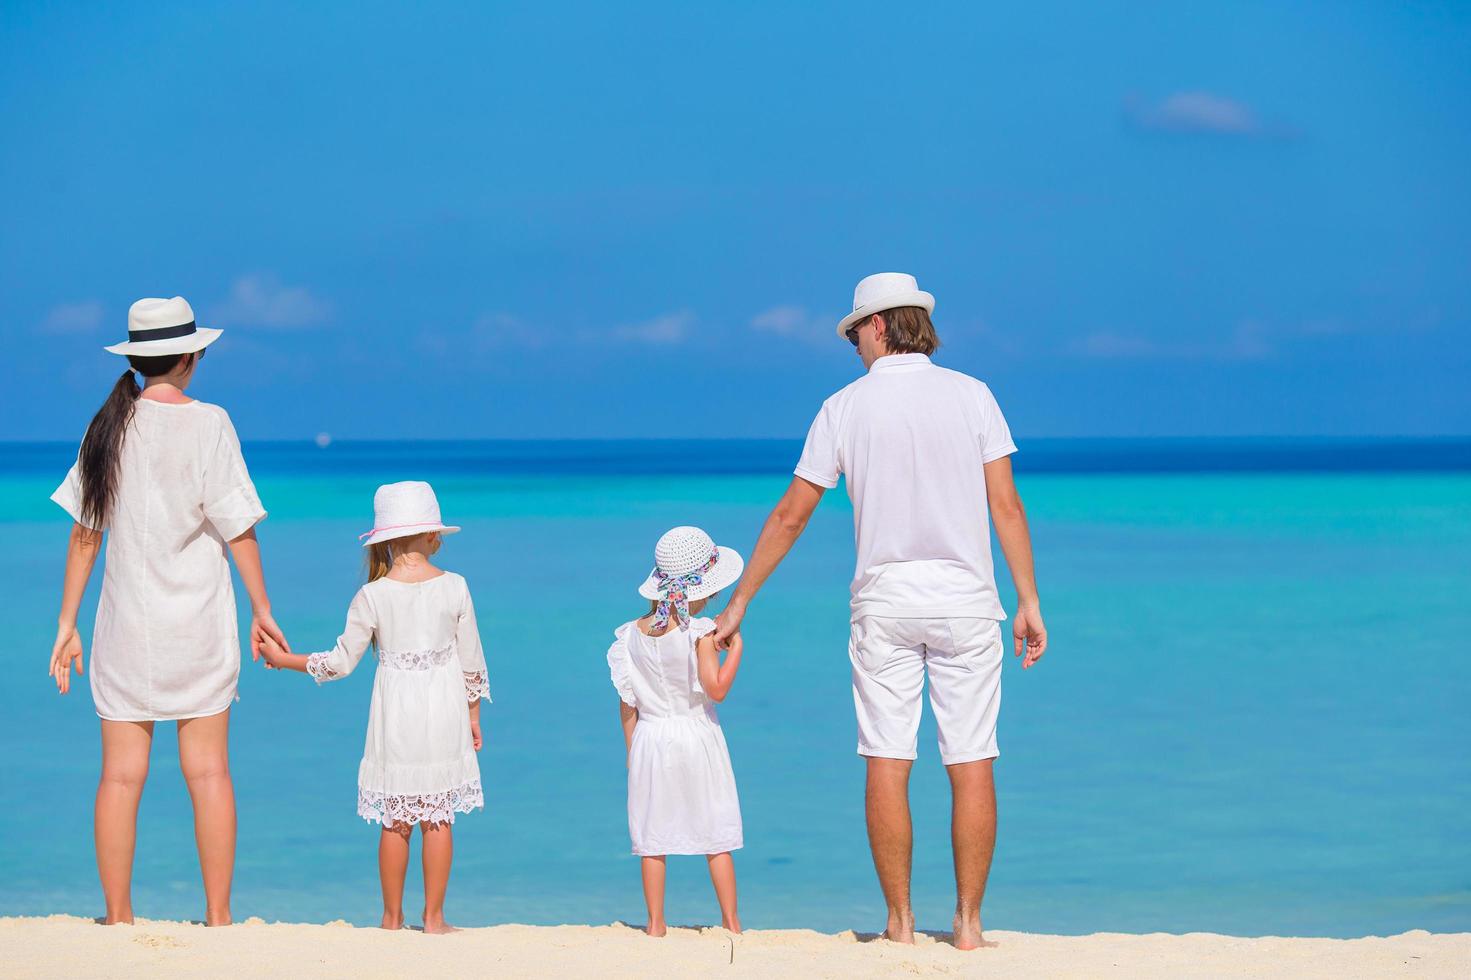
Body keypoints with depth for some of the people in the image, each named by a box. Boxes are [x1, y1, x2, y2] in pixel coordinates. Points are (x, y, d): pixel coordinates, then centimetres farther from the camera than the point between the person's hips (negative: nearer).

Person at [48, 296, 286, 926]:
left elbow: (84, 533, 4)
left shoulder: (108, 425, 2)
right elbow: (237, 528, -9)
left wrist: (67, 625, 8)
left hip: (125, 625, 3)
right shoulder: (207, 424, -8)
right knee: (208, 770, 3)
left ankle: (118, 918, 6)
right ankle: (218, 917, 4)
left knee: (120, 774, 5)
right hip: (198, 624, -3)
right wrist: (262, 609, 2)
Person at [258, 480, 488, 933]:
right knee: (439, 817, 6)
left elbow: (341, 662, -2)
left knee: (395, 820, 8)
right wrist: (473, 715, 15)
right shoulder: (455, 588, -4)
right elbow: (472, 661, 3)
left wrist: (284, 659, 10)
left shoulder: (372, 597, -8)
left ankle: (392, 917, 14)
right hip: (443, 713, 0)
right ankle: (433, 917, 7)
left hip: (395, 718, 0)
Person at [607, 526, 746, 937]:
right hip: (697, 739, -3)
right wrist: (736, 647, -11)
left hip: (650, 740, 3)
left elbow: (627, 702, 5)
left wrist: (631, 749, 14)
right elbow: (716, 688, -21)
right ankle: (731, 920, 8)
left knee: (652, 839, 8)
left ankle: (655, 922, 9)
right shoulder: (699, 632, -14)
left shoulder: (632, 634, 1)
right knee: (717, 838, 5)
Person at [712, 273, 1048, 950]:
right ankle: (968, 923, 3)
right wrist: (1029, 601, 3)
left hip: (884, 599, 0)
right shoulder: (971, 395, 2)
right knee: (971, 764, 3)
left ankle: (900, 923, 4)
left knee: (887, 762, 3)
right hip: (965, 599, 0)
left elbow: (790, 517, 5)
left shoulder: (846, 406, 2)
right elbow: (1005, 505, -2)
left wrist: (739, 603, 12)